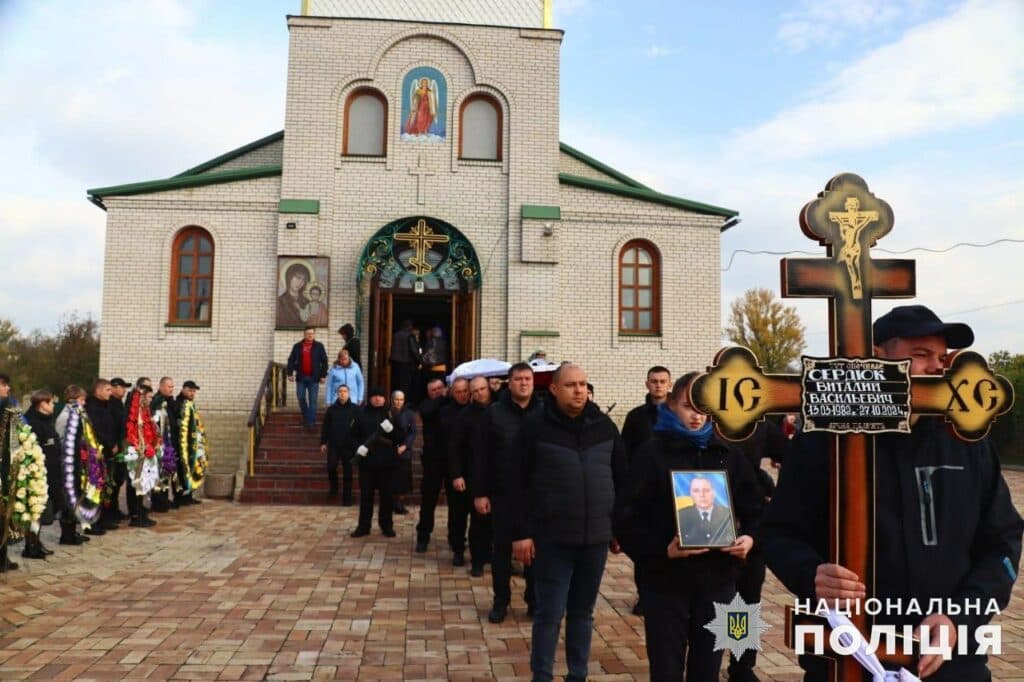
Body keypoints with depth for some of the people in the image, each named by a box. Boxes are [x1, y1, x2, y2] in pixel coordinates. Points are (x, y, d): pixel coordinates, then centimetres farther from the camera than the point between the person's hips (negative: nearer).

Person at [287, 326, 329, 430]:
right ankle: (306, 417, 30)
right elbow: (291, 360, 9)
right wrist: (290, 373, 2)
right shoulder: (297, 346, 6)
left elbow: (324, 361, 1)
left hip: (314, 378, -2)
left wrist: (323, 375, -3)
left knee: (312, 401, -2)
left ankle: (311, 423, 0)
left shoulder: (319, 346, 1)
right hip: (301, 377, 2)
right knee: (301, 398, 8)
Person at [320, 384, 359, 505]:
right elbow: (325, 427, 8)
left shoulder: (355, 409, 1)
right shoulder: (331, 409, 6)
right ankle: (333, 488, 14)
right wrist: (323, 442, 4)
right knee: (331, 466, -13)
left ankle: (347, 498, 13)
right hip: (333, 444, 1)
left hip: (349, 445, -1)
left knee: (347, 472, 4)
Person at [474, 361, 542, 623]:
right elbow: (481, 455, -2)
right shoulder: (495, 412, -2)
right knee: (502, 549, 8)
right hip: (502, 494, 0)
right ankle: (501, 601, 22)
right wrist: (479, 492, -5)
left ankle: (535, 600, 24)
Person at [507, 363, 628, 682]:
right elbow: (518, 485, -6)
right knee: (550, 613, 4)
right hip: (552, 539, -3)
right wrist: (520, 533, -9)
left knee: (583, 612, 15)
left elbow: (621, 480, 11)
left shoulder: (605, 426, 5)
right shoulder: (535, 428, -6)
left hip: (596, 537, 4)